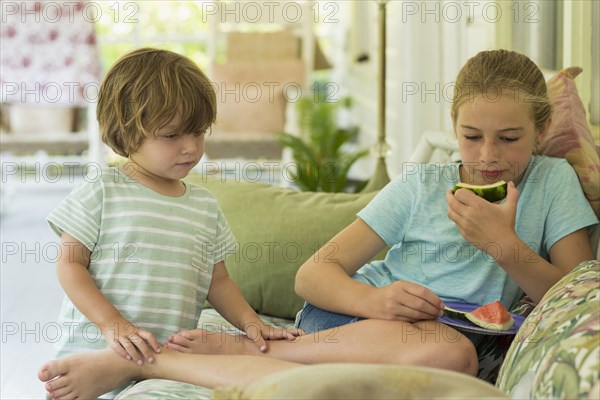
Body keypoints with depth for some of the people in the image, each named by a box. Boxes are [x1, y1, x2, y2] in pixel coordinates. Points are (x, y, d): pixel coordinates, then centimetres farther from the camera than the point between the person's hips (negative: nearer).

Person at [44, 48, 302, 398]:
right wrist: (113, 325, -15)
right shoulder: (102, 192, -2)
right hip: (96, 352, -4)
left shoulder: (206, 205, 13)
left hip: (174, 357, 4)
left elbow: (218, 281, 19)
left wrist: (251, 323, 1)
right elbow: (70, 265, -3)